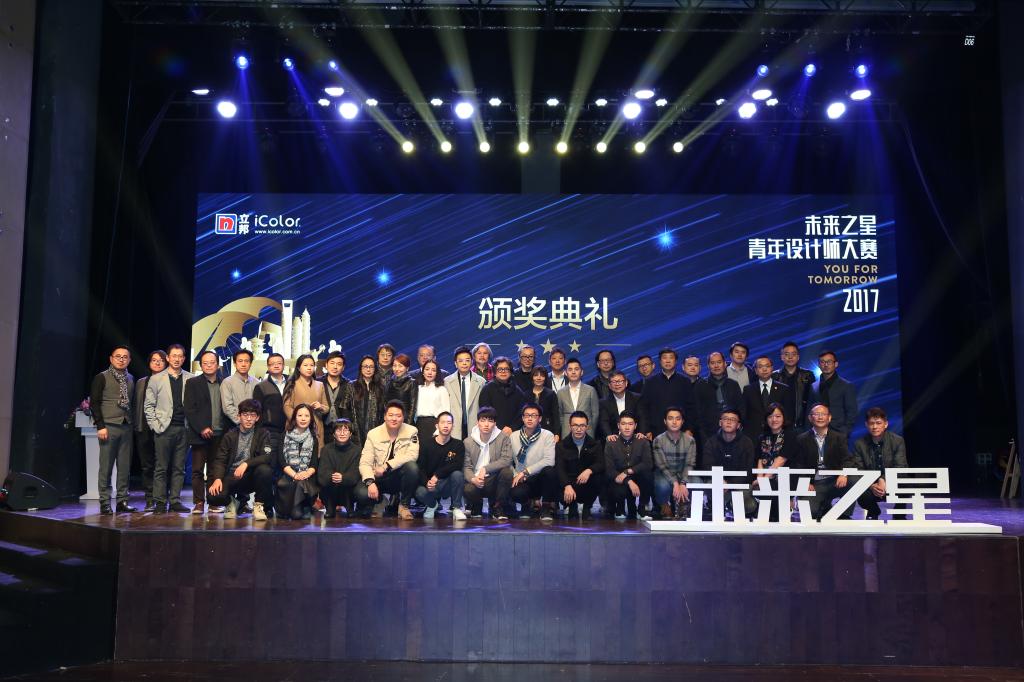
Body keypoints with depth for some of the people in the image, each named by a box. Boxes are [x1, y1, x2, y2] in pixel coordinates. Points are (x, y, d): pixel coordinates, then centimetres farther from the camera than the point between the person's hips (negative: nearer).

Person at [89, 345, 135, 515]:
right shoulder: (102, 378, 0)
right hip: (109, 426, -4)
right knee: (106, 467, -2)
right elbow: (94, 403, -4)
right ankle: (105, 503, 4)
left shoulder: (131, 379, 15)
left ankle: (122, 501, 11)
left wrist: (132, 422, 6)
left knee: (125, 467, 5)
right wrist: (100, 426, -11)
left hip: (126, 427, 4)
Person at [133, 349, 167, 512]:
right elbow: (136, 406, 16)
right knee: (147, 465, 4)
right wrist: (137, 426, 7)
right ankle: (149, 500, 10)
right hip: (145, 430, 4)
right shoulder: (141, 383, 15)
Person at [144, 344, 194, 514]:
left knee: (179, 468, 5)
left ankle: (175, 501, 10)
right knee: (161, 468, 0)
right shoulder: (156, 379, 6)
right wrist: (155, 425, -3)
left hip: (183, 428, 1)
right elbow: (149, 405, 5)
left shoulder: (190, 379, 7)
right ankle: (160, 503, 5)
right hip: (164, 428, -1)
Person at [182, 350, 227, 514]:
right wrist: (201, 428, -12)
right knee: (198, 470, -1)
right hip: (200, 434, -2)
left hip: (219, 434, 2)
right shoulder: (193, 383, 4)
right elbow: (189, 409, -3)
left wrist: (226, 429, 1)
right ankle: (198, 503, 4)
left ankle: (214, 502, 9)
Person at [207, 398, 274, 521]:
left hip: (252, 476, -1)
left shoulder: (263, 434, 4)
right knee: (214, 496, -27)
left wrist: (246, 464, -25)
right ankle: (232, 501, 12)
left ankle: (258, 506, -10)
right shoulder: (230, 435, 9)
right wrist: (217, 478, -17)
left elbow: (268, 456, -11)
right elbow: (220, 459, 1)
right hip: (232, 477, 1)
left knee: (265, 469, -34)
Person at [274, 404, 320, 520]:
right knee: (284, 484, -34)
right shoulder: (285, 436, 10)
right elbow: (281, 459, -1)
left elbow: (314, 463, 6)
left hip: (306, 477, 1)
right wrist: (294, 474, -17)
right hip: (286, 475, -1)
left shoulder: (313, 439, 16)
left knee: (301, 483, -34)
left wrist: (307, 473, -17)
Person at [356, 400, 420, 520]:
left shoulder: (411, 431, -6)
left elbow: (412, 455, -22)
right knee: (361, 493, -29)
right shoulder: (373, 434, -3)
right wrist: (370, 482, -27)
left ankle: (404, 505, -11)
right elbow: (365, 462, -9)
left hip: (401, 477, 0)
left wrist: (386, 466, -28)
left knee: (412, 467, -33)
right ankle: (380, 500, 9)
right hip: (379, 479, 0)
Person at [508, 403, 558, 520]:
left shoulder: (547, 436, -3)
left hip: (540, 479, -1)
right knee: (516, 494, -35)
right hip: (521, 481, 1)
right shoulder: (514, 437, 7)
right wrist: (515, 475, -11)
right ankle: (531, 503, 5)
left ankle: (547, 509, -13)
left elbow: (549, 461, -17)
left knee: (549, 470, -36)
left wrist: (525, 471, -19)